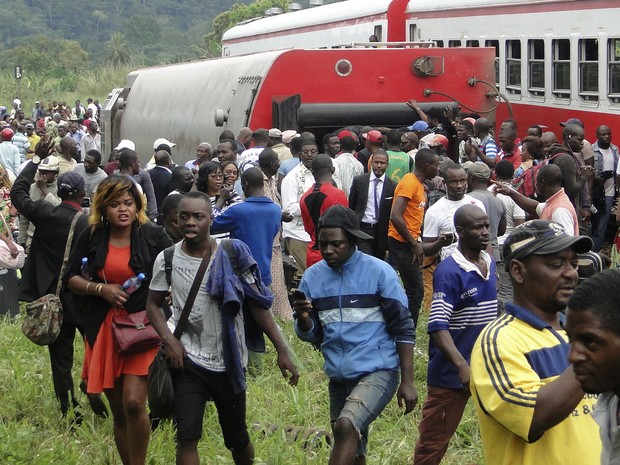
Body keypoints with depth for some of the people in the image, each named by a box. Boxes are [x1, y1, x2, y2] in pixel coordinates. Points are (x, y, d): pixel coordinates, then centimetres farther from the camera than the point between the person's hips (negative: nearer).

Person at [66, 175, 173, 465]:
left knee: (133, 403, -16)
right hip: (104, 329, 3)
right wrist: (100, 289, -10)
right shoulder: (91, 237, 3)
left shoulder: (153, 236, -3)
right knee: (118, 412, 9)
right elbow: (71, 278, 7)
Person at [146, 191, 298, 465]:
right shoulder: (167, 260, -4)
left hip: (230, 362, 0)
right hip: (189, 362, 0)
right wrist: (169, 339, -11)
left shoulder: (232, 254, -8)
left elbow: (257, 304, -4)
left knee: (237, 438, 13)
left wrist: (281, 350, -7)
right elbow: (153, 304, 8)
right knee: (187, 437, -13)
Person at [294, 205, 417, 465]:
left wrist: (407, 381, -9)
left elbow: (404, 329, -5)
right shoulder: (313, 276, 3)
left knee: (346, 426, -29)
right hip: (338, 378, 6)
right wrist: (303, 318, -16)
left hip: (378, 373, -6)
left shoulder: (378, 272, -8)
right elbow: (311, 335, 7)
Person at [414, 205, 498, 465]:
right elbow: (438, 327, -26)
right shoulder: (449, 272, -19)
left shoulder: (490, 264, 5)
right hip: (452, 373, -7)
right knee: (434, 440, 4)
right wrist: (462, 366, -36)